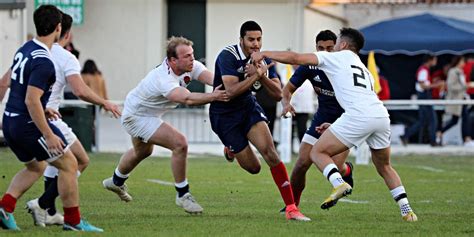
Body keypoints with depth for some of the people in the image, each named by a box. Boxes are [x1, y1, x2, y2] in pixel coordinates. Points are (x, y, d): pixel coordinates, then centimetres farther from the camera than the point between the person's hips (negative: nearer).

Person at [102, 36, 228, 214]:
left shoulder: (191, 66, -16)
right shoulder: (164, 79, -40)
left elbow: (212, 79, -30)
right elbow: (187, 99, -55)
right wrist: (214, 96, -64)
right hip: (137, 117, -10)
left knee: (142, 152, 34)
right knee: (180, 144, -23)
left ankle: (116, 182, 60)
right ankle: (182, 195, -9)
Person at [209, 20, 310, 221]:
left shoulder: (262, 59, -4)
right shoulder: (228, 56, -21)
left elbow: (277, 94, -8)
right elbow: (231, 91, -31)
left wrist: (262, 76, -24)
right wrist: (256, 75, -32)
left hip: (248, 107, 4)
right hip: (224, 115, -4)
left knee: (269, 152, -19)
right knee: (253, 167, -3)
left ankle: (291, 208, -19)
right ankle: (232, 150, 35)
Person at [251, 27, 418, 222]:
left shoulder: (336, 57, 16)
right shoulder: (365, 71, 34)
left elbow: (295, 58, 11)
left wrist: (264, 54, 21)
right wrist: (335, 127, 38)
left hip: (359, 115, -7)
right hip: (382, 115, 7)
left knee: (318, 152, 5)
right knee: (384, 167, 26)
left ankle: (339, 184, -21)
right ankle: (407, 211, 18)